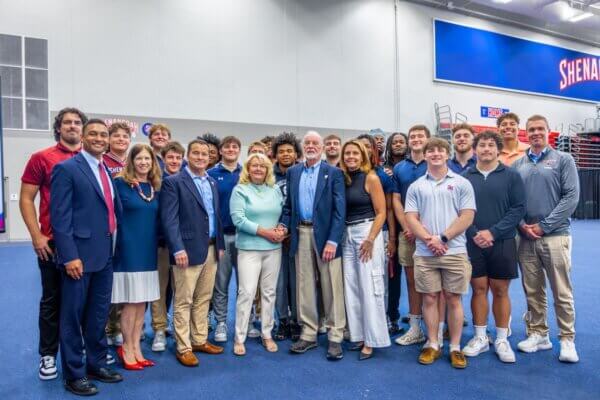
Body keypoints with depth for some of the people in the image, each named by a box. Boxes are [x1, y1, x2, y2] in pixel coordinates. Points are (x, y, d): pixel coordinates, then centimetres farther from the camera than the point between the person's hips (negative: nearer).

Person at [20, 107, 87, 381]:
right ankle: (48, 355, 23)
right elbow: (26, 199, -1)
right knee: (53, 300, 9)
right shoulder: (41, 158, -1)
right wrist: (36, 236, -10)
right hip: (53, 243, -2)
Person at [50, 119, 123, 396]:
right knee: (73, 316, 6)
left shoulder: (108, 171, 14)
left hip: (105, 254, 7)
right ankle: (74, 374, 19)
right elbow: (60, 216, -14)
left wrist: (113, 245, 10)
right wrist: (69, 256, -19)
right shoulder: (66, 169, -8)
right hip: (80, 255, -7)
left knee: (99, 315, 16)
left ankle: (96, 364, 31)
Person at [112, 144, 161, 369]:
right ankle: (127, 349, 17)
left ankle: (136, 348, 22)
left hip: (149, 250, 5)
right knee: (131, 302, 1)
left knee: (142, 302, 10)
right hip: (128, 249, -5)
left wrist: (157, 244, 10)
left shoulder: (155, 187, 10)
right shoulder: (121, 183, -6)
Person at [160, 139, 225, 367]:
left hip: (211, 249, 7)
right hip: (188, 250, -6)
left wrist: (220, 245, 12)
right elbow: (169, 219, -13)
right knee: (184, 301, 3)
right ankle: (183, 348, 13)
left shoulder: (212, 183, 15)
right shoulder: (173, 182, -6)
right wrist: (178, 249, -19)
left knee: (204, 299, 14)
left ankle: (200, 340, 27)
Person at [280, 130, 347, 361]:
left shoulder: (333, 173, -1)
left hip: (325, 234, -3)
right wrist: (284, 224, -4)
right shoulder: (293, 172, 11)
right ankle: (308, 334, 22)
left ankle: (335, 337, 13)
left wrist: (333, 240, -15)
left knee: (332, 287, 2)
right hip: (301, 234, 4)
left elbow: (339, 209, -7)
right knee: (304, 286, 9)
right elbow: (289, 204, 14)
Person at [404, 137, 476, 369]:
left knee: (453, 299, 6)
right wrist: (429, 239, -12)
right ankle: (433, 344, 21)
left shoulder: (461, 184, 2)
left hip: (455, 252, -1)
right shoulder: (416, 186, 8)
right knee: (429, 298, 8)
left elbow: (467, 217, -4)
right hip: (424, 253, 2)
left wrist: (442, 238, -12)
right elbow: (410, 218, 2)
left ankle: (455, 348, 18)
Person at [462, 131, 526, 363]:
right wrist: (474, 234, -14)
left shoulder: (511, 176, 1)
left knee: (500, 291, 7)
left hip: (502, 243, 0)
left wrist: (493, 232, -14)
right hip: (473, 244, 1)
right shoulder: (465, 177, 3)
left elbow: (518, 208, -5)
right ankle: (480, 338, 20)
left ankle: (502, 340, 20)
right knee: (478, 289, 7)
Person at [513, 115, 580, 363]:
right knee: (533, 291, 10)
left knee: (562, 292, 1)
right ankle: (538, 335, 23)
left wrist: (544, 226, -12)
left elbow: (571, 197, -6)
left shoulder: (563, 160, 2)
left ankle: (567, 340, 14)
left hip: (554, 236, -3)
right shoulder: (517, 165, 9)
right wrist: (522, 225, -7)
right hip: (526, 238, 3)